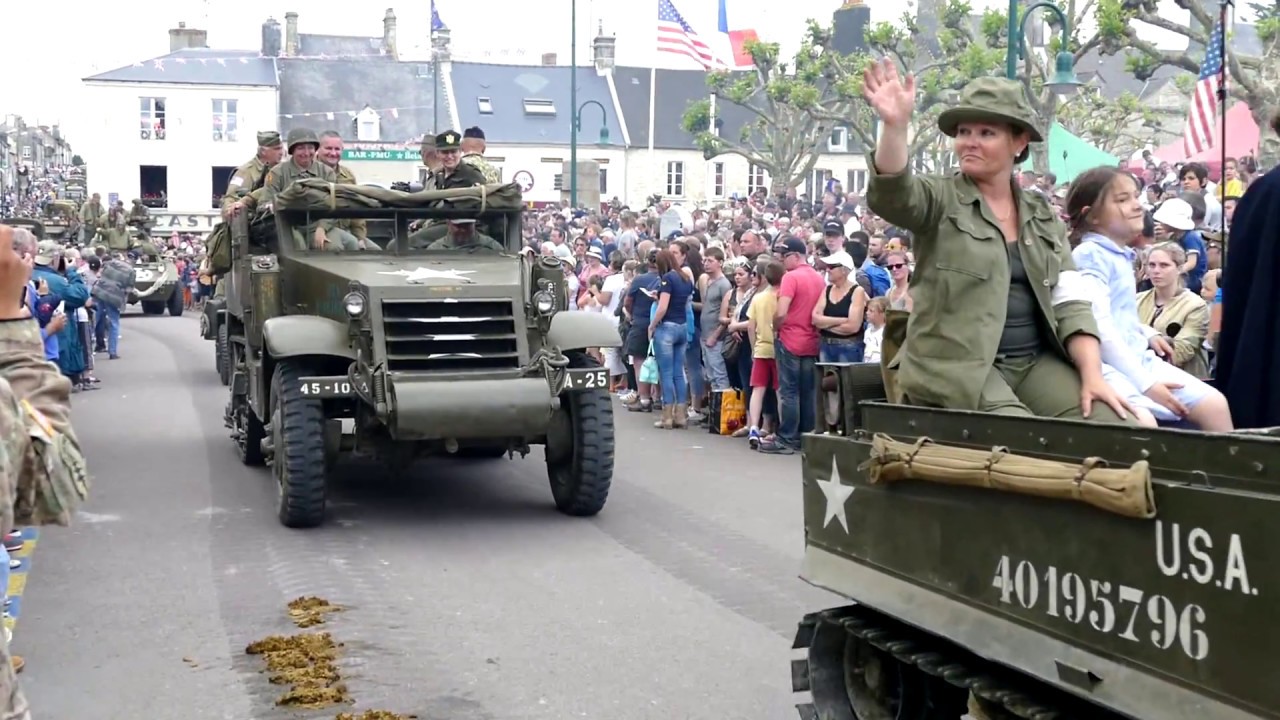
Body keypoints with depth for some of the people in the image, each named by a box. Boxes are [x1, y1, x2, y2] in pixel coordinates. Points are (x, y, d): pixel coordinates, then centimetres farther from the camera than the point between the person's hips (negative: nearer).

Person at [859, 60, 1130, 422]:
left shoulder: (1042, 213, 14)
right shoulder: (940, 199, 1)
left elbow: (1069, 300, 8)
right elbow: (891, 195, -22)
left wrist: (1092, 374, -6)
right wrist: (895, 125, -38)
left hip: (1036, 362, 5)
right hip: (959, 367, -5)